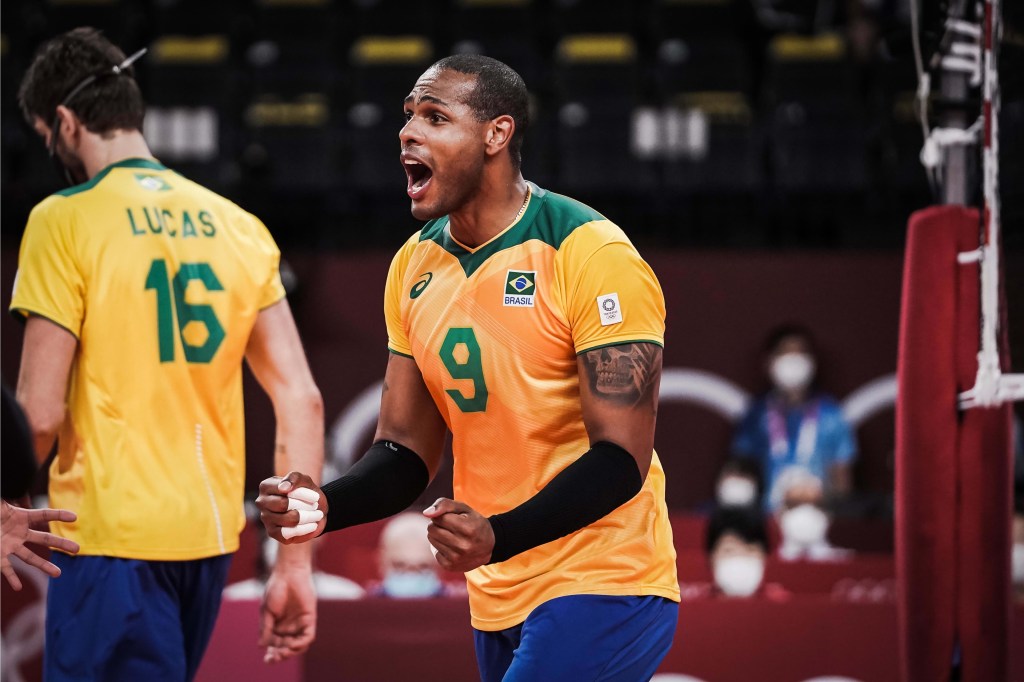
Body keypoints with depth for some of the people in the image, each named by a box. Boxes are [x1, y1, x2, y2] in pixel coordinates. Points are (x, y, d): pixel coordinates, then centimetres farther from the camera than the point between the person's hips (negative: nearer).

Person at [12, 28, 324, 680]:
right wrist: (296, 562, 9)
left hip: (113, 537, -7)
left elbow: (41, 414, -12)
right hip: (211, 537, 7)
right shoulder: (238, 226, 9)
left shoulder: (65, 221, -8)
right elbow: (303, 400, 5)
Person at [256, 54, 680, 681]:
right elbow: (405, 452, 11)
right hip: (499, 599, 7)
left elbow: (622, 459, -19)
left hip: (602, 588, -7)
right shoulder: (416, 266, 7)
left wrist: (498, 536, -32)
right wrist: (326, 506, -10)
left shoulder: (591, 254, -15)